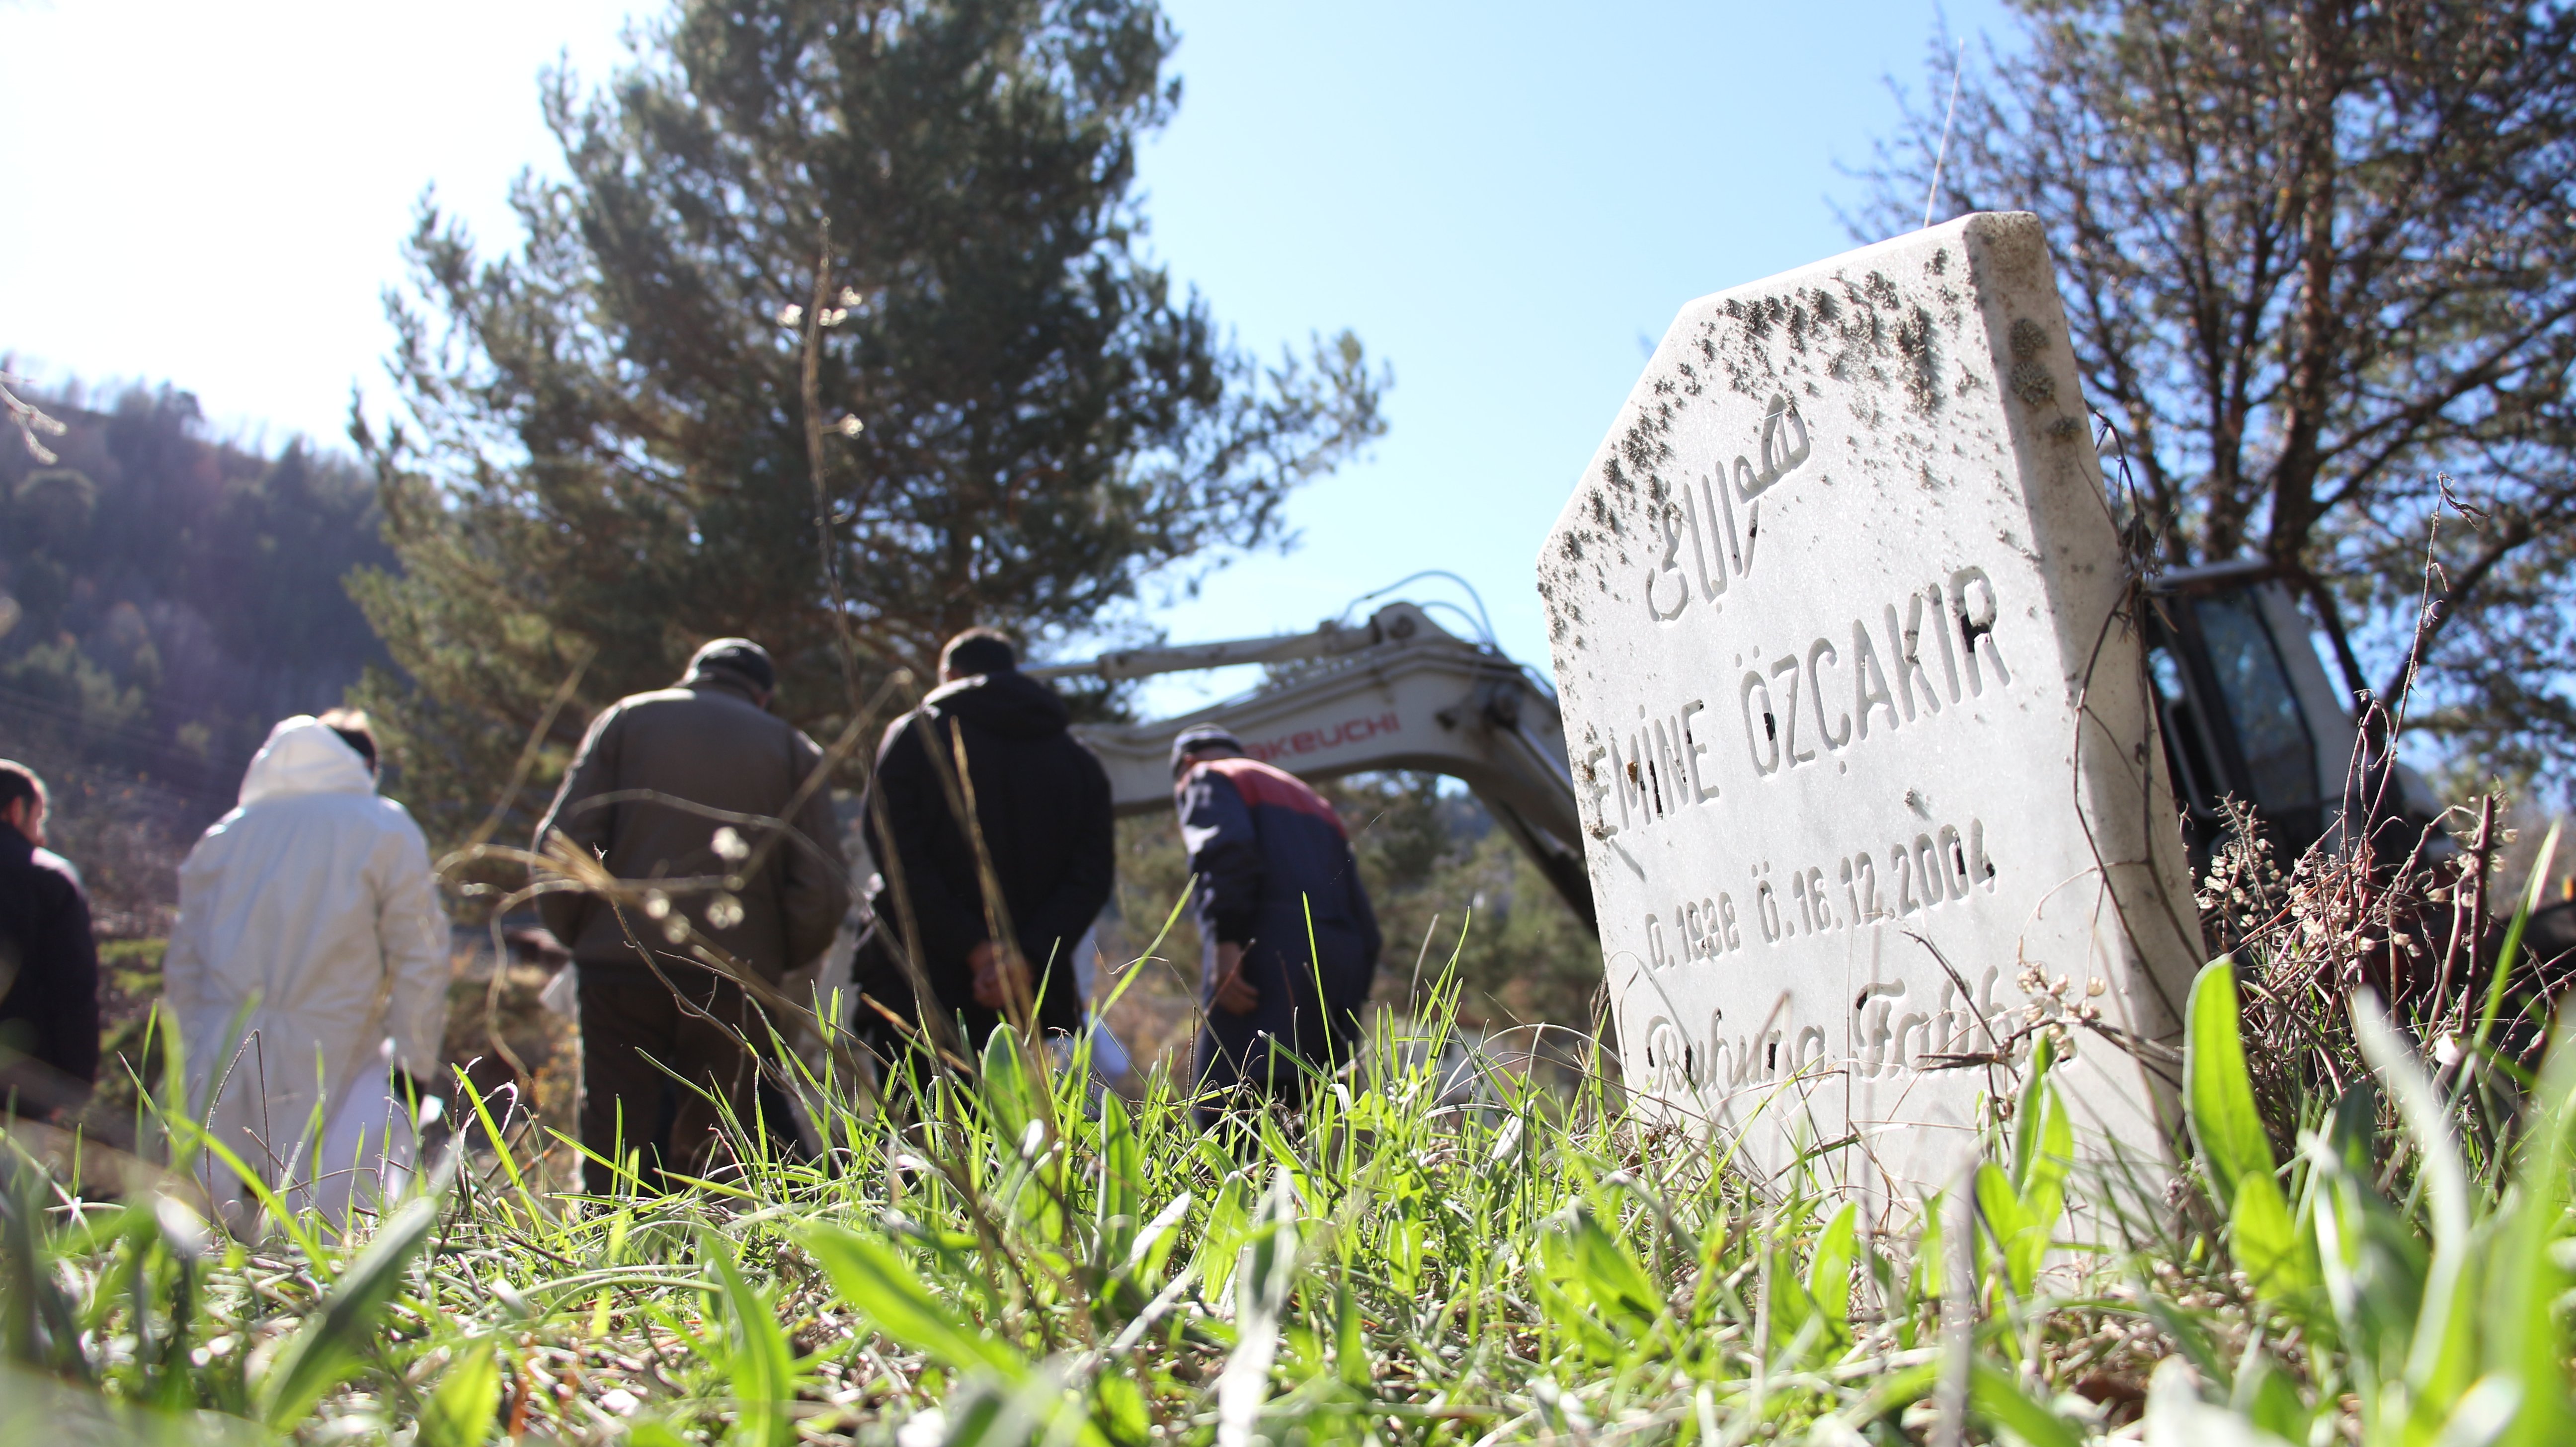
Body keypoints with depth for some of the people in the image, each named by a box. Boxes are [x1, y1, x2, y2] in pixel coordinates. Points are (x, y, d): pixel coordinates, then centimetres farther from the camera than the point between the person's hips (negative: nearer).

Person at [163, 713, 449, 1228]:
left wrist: (198, 1061, 21)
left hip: (225, 1064, 4)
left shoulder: (224, 834, 16)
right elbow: (419, 957, -2)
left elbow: (182, 963, 16)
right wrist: (415, 1065, 1)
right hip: (330, 1064, -4)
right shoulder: (386, 832, 4)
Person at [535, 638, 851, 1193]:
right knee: (710, 1162, 6)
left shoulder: (627, 718, 11)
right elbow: (824, 891, 0)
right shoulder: (793, 748, 9)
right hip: (735, 979, 0)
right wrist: (774, 962, 14)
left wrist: (577, 936, 14)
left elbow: (562, 845, 1)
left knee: (615, 1153, 4)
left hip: (621, 968, 0)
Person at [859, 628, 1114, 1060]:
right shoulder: (1078, 759, 13)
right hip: (1037, 993, 3)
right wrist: (1030, 956, -11)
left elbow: (899, 859, -9)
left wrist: (974, 948, -13)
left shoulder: (912, 736, 5)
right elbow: (1093, 875, -1)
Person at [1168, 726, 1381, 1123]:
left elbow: (1225, 847, -11)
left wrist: (1225, 940, -19)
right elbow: (1362, 916, 26)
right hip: (1342, 964, 7)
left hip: (1269, 954, -7)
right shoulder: (1312, 800, 35)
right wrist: (1353, 993, 22)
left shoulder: (1206, 778, 15)